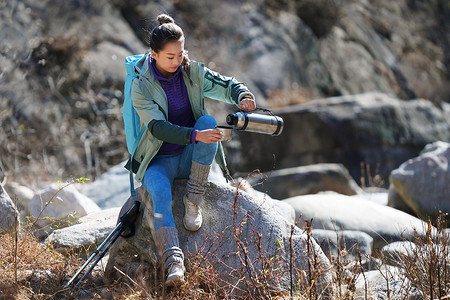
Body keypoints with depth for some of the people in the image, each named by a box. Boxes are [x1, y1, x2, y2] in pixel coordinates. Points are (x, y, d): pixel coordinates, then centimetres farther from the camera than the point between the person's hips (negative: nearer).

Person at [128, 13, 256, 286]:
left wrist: (243, 96, -22)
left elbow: (227, 85, 4)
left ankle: (194, 199, -21)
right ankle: (173, 260, -48)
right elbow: (158, 128, -23)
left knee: (208, 121, -27)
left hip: (192, 157, 3)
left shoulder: (193, 72, 0)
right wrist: (195, 136, -39)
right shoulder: (142, 86, -11)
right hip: (159, 160, -3)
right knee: (161, 193, -34)